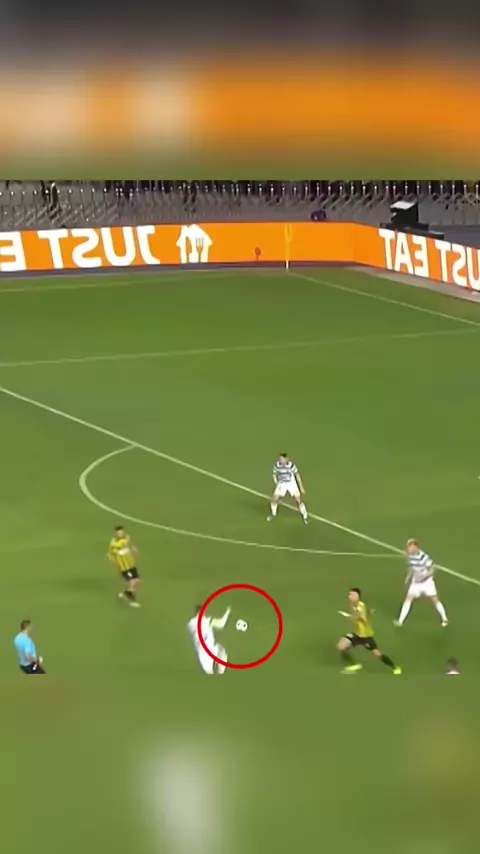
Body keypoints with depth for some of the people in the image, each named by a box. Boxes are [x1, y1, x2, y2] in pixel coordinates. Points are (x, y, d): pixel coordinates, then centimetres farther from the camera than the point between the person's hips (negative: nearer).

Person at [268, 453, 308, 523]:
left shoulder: (291, 465, -23)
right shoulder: (277, 465, -15)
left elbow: (297, 475, -11)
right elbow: (274, 474, 5)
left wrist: (301, 487, -7)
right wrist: (276, 484, -3)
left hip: (292, 484, -2)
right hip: (281, 484, 2)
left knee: (298, 500, -8)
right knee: (274, 499, -3)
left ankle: (305, 516, 12)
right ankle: (272, 514, 24)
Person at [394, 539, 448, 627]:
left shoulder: (424, 557, -26)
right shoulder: (410, 557, -6)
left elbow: (432, 569, -19)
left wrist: (424, 576, -30)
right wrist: (408, 578, 7)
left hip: (427, 581, -5)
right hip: (416, 582, 5)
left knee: (435, 600, 2)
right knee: (408, 598, -4)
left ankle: (444, 619, 19)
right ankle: (400, 621, -2)